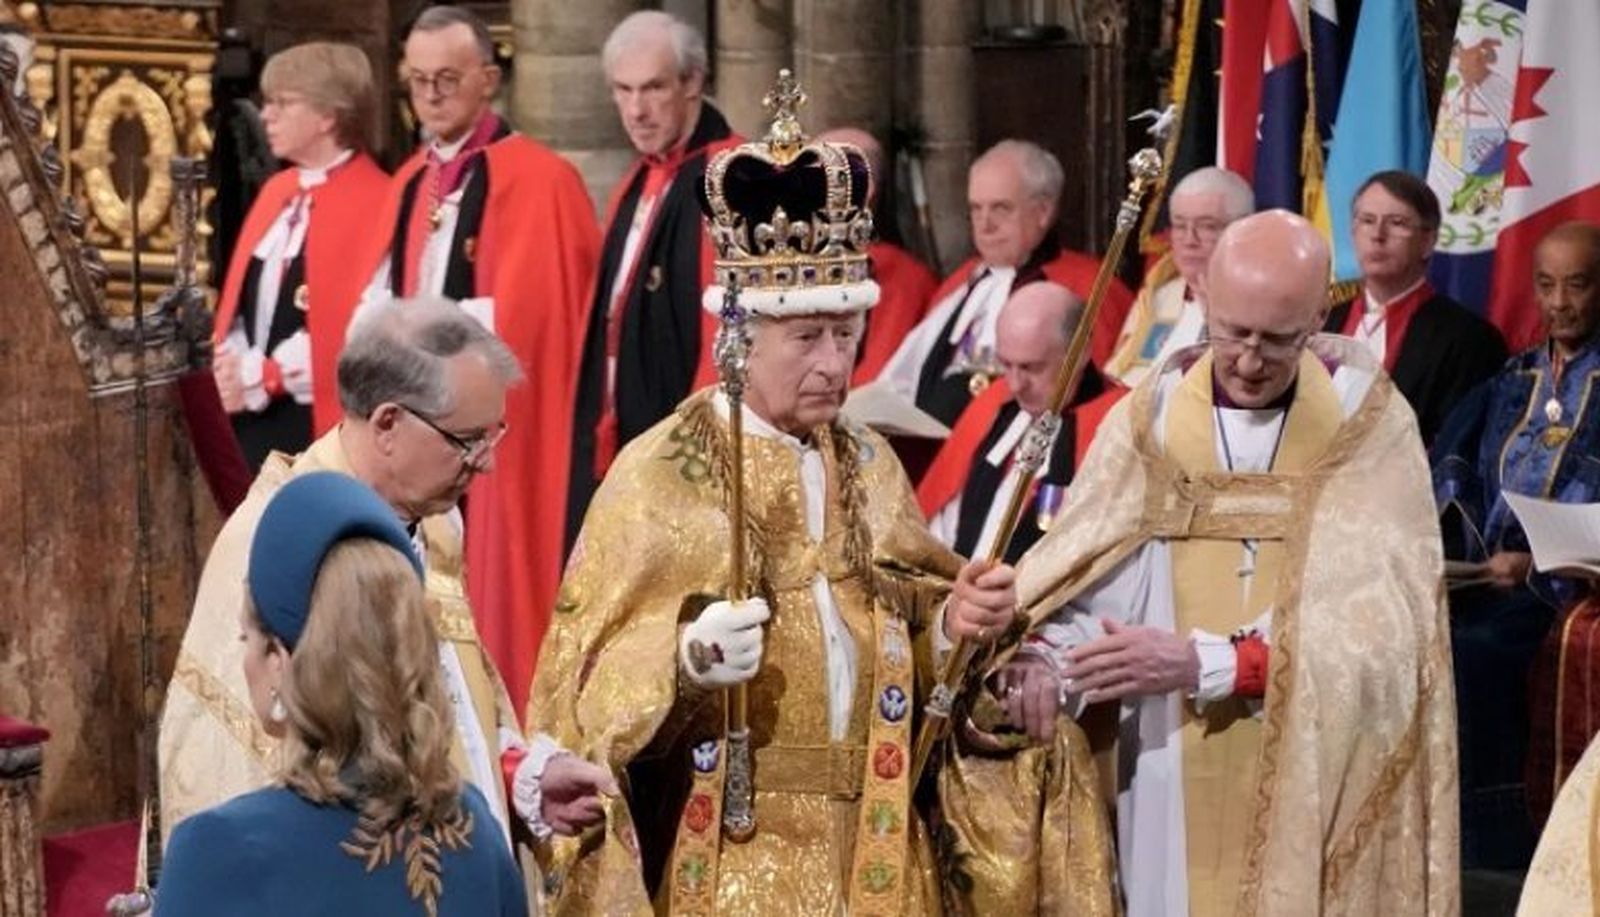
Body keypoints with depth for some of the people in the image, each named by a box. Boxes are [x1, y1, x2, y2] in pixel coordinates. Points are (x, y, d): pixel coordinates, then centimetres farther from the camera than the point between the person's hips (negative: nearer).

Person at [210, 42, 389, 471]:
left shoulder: (375, 202, -10)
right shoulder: (277, 191, 16)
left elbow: (359, 323, -17)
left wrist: (262, 377, -15)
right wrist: (232, 370, -2)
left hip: (318, 422, -8)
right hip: (253, 418, 8)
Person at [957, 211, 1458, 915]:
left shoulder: (1369, 427, -3)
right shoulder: (1149, 420, 2)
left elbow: (1381, 629, -13)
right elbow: (1087, 583, -5)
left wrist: (1203, 662, -21)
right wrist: (1040, 655, -27)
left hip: (1321, 792, -1)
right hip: (1178, 791, 1)